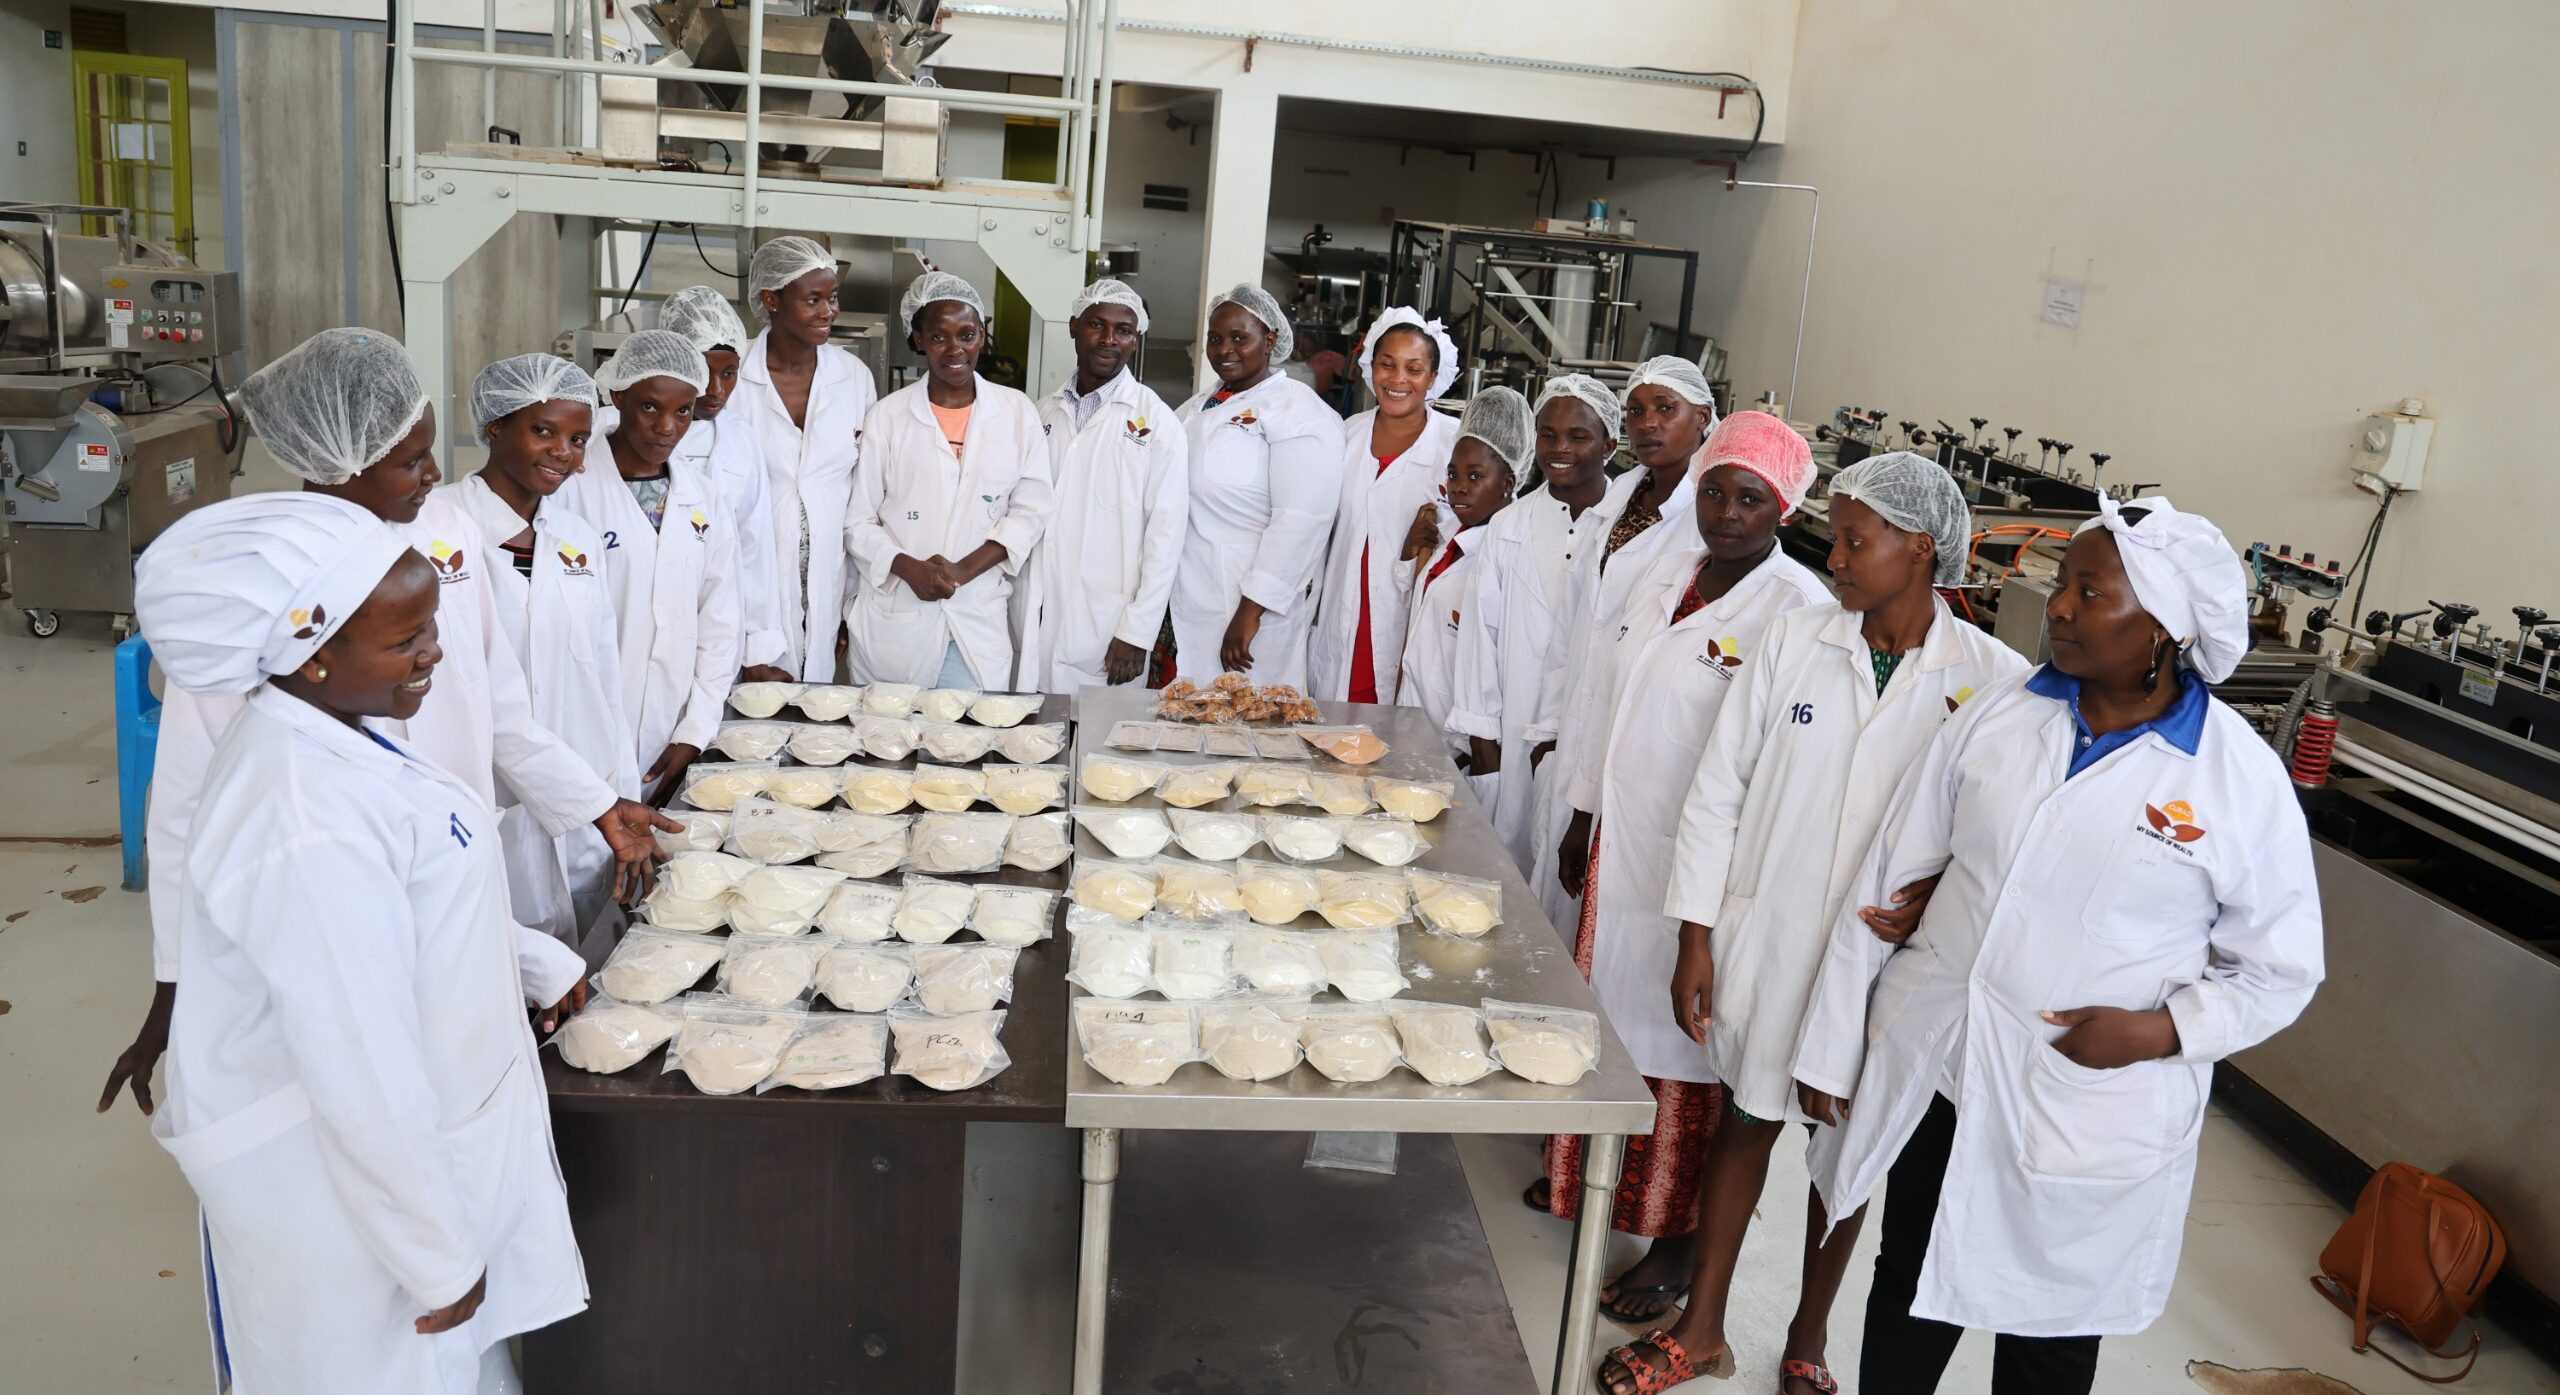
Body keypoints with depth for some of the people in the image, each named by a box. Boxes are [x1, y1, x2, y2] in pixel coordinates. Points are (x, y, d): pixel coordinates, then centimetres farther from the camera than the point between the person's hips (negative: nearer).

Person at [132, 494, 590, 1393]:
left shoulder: (324, 731, -4)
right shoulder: (308, 834, -34)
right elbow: (365, 1082, -29)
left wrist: (537, 961, 21)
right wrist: (440, 1259, -19)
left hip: (416, 1133, 8)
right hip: (353, 1190, -8)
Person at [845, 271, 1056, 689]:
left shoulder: (1018, 413, 5)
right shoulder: (887, 416, 3)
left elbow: (1031, 510, 3)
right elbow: (857, 521, 3)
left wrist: (964, 569, -10)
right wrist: (909, 568, -15)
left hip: (979, 626, 0)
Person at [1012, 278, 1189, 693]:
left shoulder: (1156, 421, -4)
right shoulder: (1045, 411, 11)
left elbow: (1165, 534, -7)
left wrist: (1137, 633, -11)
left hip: (1105, 634, -4)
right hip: (1033, 626, 4)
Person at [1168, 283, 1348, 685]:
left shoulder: (1298, 411, -10)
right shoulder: (1196, 410, 16)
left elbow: (1301, 521, -19)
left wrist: (1251, 612, -21)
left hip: (1254, 614, -7)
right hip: (1185, 613, 7)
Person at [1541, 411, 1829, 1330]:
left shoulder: (1800, 609, -17)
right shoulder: (1667, 572, 7)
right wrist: (1587, 812, 17)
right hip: (1624, 844, 7)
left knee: (1680, 1050, 6)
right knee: (1604, 1018, 18)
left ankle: (1672, 1239, 23)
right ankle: (1581, 1179, 39)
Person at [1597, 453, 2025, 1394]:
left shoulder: (1993, 678, -10)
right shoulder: (1796, 640, -5)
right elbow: (1720, 788, -3)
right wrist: (1696, 937, -4)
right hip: (1767, 933, 1)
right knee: (1746, 1121, 14)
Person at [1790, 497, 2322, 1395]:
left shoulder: (2244, 780, -12)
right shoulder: (1999, 714, -3)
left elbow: (2279, 969, 0)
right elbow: (1886, 877, 2)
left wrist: (2163, 1032, -18)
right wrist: (1829, 1046, 2)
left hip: (2089, 1117, -3)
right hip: (1930, 1077, 3)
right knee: (1907, 1304, 20)